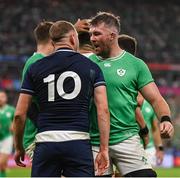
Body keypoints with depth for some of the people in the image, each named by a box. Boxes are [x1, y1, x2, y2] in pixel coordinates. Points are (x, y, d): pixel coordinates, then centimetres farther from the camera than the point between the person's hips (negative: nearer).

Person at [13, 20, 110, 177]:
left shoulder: (36, 68, 9)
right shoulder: (91, 67, 8)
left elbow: (20, 114, 8)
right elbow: (103, 110, -1)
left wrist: (19, 148, 21)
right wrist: (104, 149, 0)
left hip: (45, 142, 1)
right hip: (79, 142, -1)